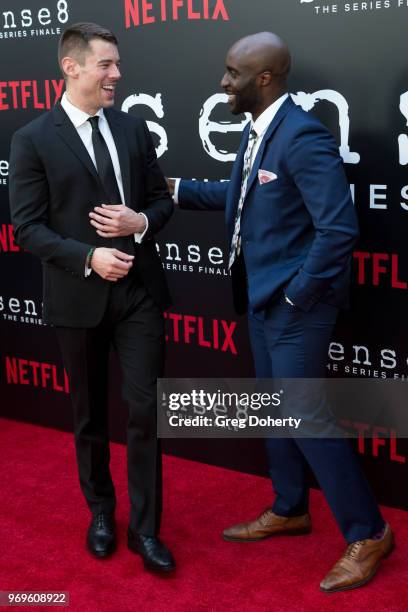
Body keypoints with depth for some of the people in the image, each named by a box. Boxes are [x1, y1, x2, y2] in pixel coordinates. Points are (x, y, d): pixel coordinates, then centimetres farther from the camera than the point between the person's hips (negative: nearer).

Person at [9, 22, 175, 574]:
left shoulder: (133, 129, 5)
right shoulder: (32, 140, -7)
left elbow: (162, 199, 10)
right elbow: (27, 227, -9)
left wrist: (141, 222, -13)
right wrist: (88, 257, -21)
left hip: (139, 291, 2)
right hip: (79, 297, -2)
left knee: (144, 409, 0)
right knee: (90, 414, 14)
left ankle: (145, 527, 15)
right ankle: (101, 512, 35)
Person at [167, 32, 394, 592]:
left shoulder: (302, 135, -22)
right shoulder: (256, 131, 8)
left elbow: (339, 227, -26)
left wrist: (299, 294, -18)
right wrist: (176, 188, 19)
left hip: (296, 306, -10)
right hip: (262, 299, 10)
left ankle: (368, 532, 13)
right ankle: (289, 510, 37)